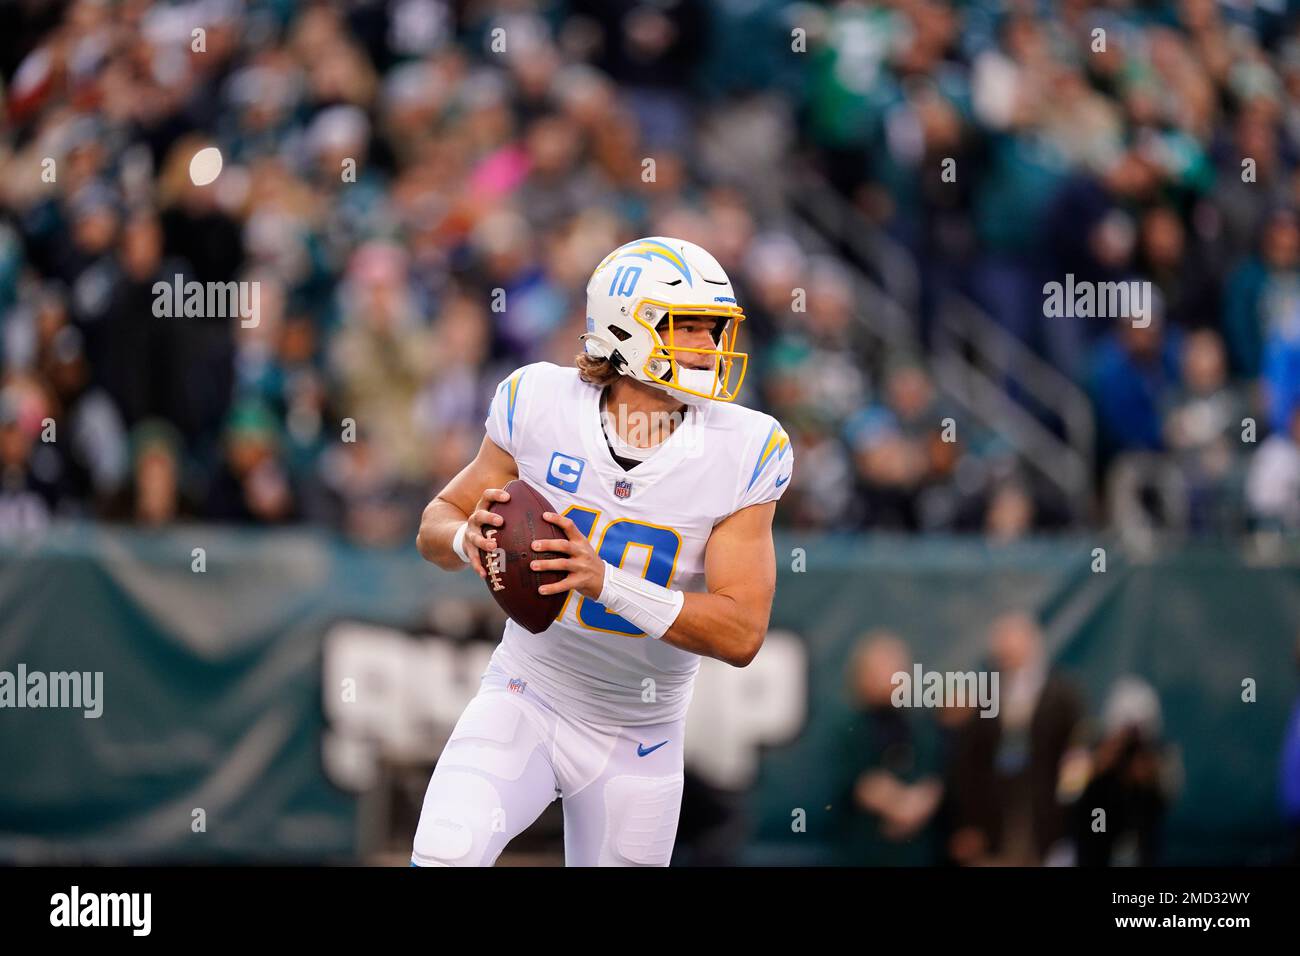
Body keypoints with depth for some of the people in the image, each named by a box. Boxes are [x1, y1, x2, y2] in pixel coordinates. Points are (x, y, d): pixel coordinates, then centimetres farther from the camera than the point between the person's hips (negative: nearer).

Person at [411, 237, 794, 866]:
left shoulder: (742, 453, -13)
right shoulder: (541, 406, -11)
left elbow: (742, 633, -17)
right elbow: (437, 524, 2)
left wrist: (606, 583, -31)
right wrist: (467, 538, -24)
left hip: (637, 739, 1)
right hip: (526, 700, -1)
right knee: (446, 852, -25)